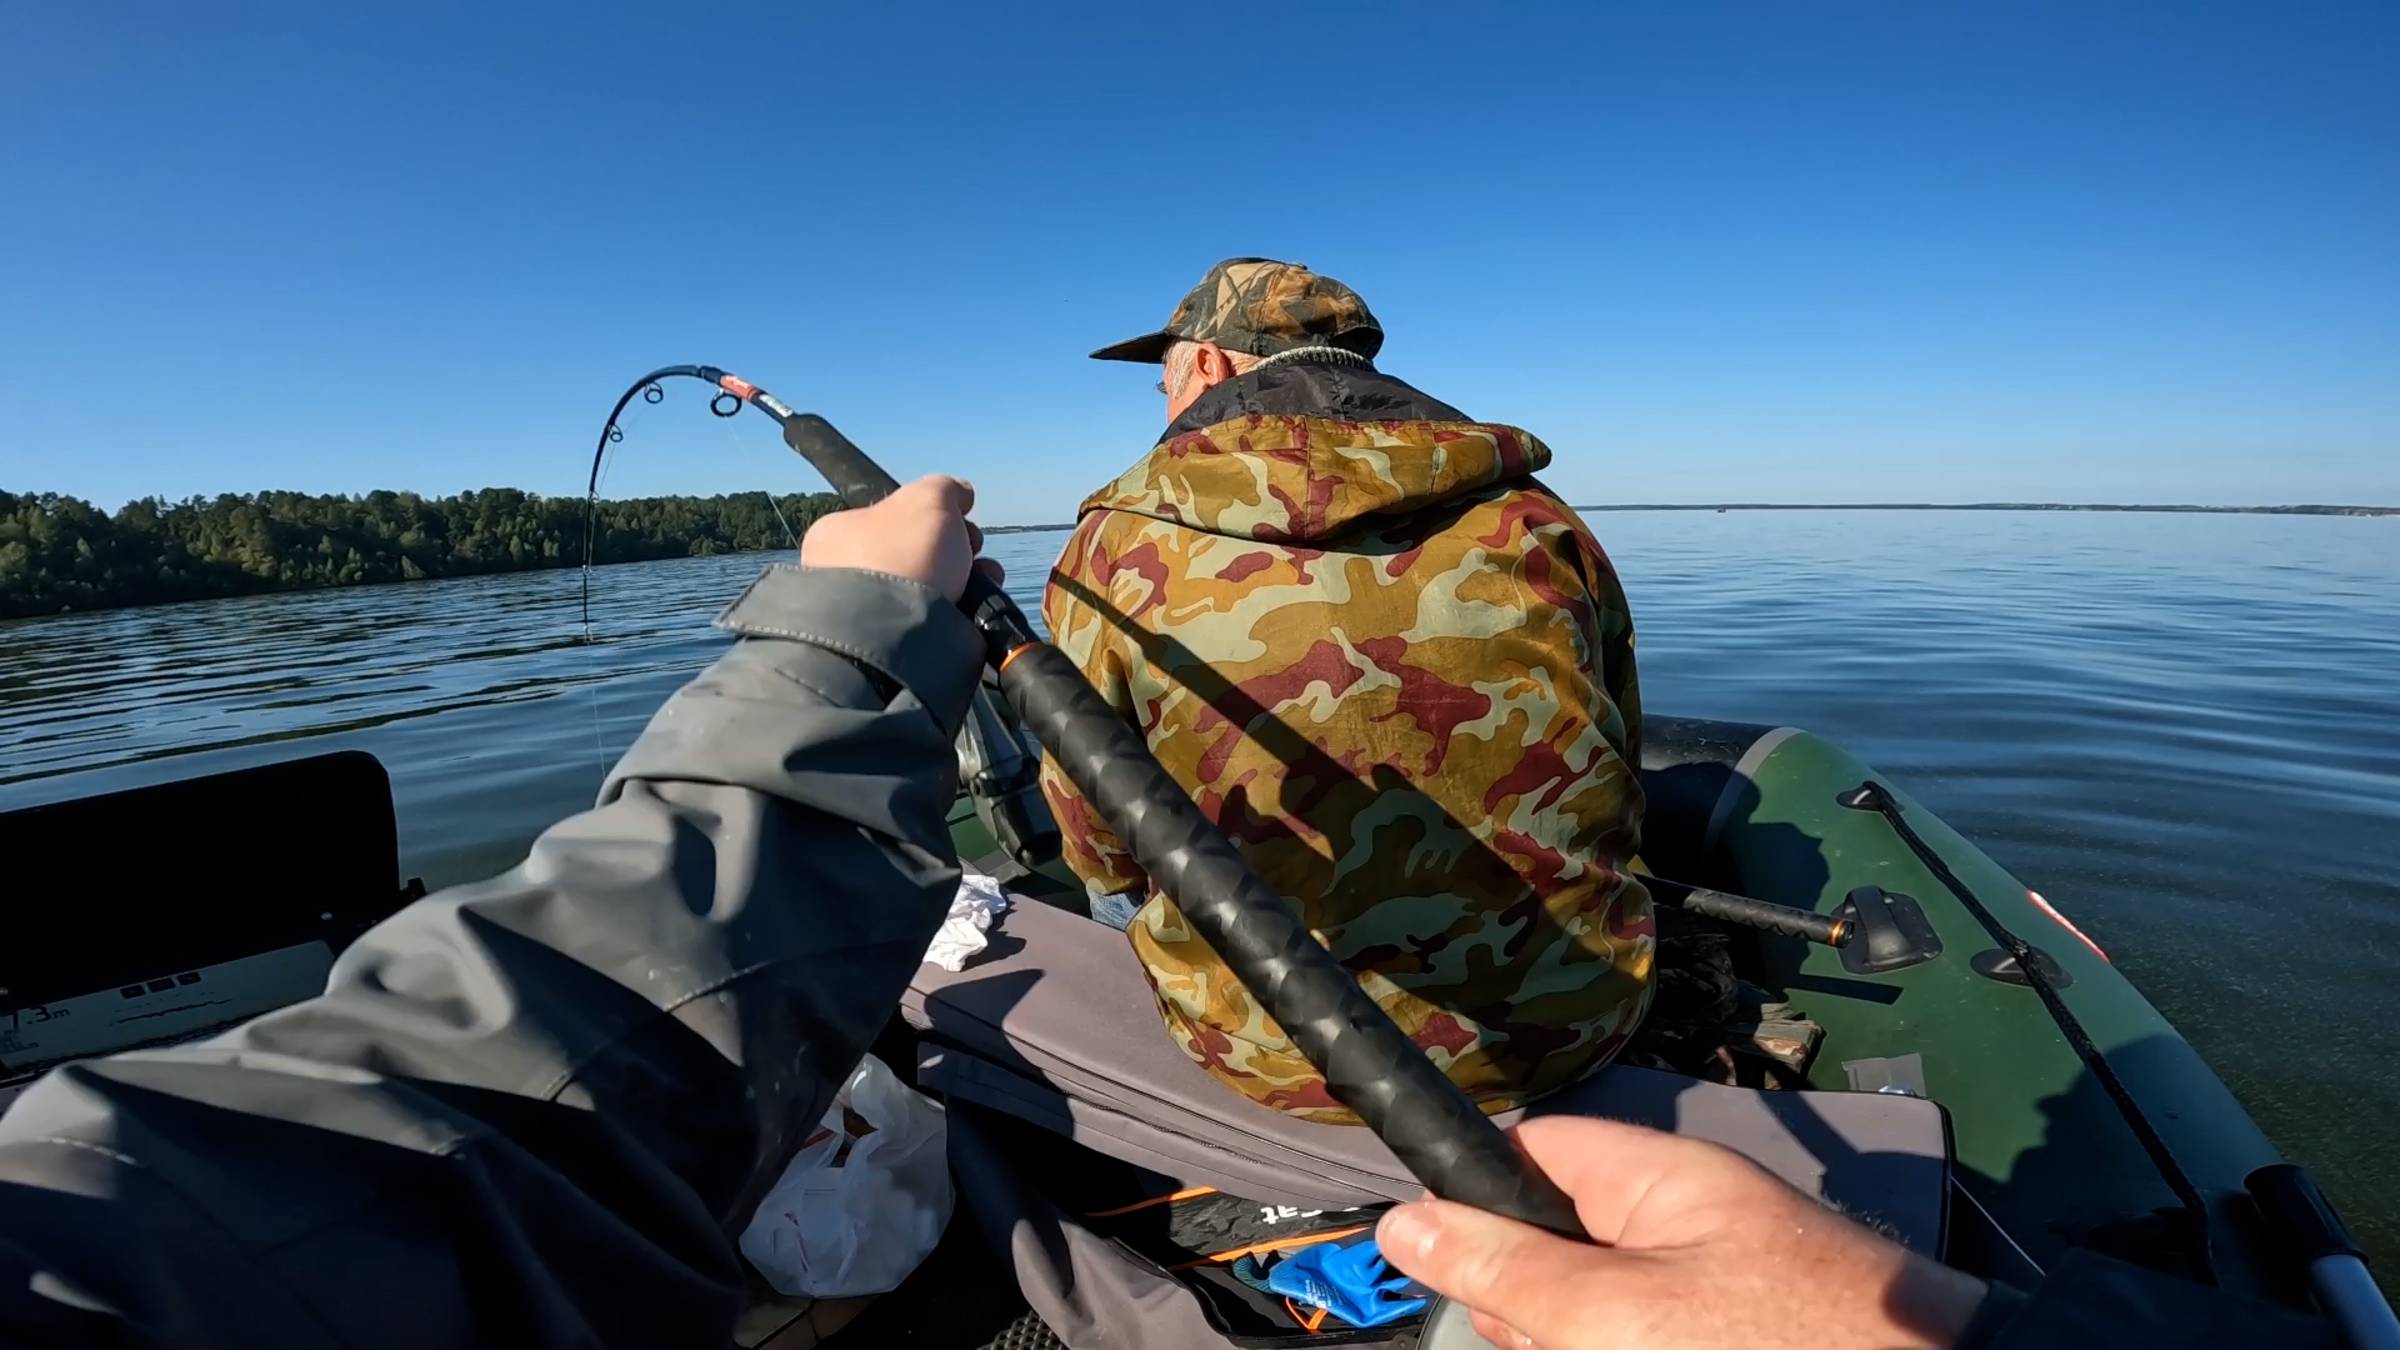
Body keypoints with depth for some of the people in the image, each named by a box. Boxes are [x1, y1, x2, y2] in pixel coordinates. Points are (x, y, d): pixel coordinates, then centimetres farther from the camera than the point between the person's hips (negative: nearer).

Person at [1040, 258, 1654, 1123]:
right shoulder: (1535, 522, -1)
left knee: (1131, 907, 26)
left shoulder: (1120, 551, -9)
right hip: (1576, 1020, 3)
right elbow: (1611, 780, 9)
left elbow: (1106, 858, -1)